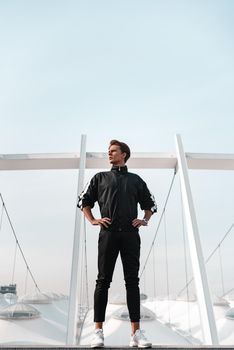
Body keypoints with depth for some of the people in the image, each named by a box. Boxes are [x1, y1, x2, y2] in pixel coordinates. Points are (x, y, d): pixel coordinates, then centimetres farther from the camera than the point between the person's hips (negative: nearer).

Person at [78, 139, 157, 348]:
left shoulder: (136, 180, 18)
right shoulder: (100, 178, 16)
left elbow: (150, 204, 25)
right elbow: (84, 201, 18)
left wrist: (145, 220, 8)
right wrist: (93, 220, 3)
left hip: (130, 234, 1)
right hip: (108, 233, -1)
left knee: (132, 282, 1)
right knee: (103, 281, -1)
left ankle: (136, 333, 5)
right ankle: (98, 332, 3)